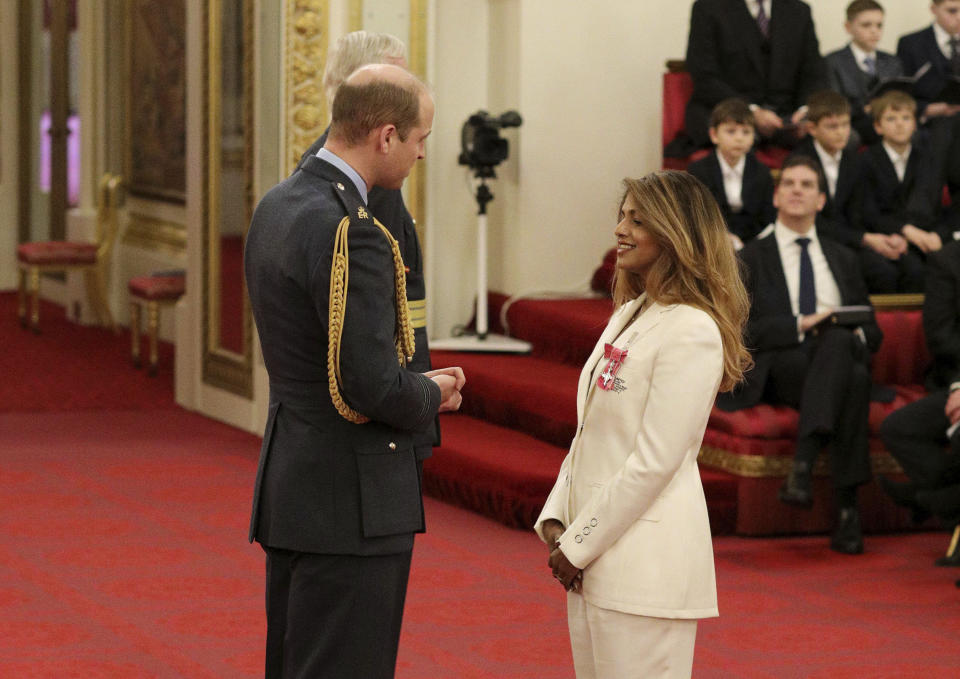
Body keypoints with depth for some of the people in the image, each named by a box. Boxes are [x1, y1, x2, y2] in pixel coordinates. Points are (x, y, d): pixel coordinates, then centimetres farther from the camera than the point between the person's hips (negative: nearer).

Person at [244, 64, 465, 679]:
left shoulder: (277, 207, 9)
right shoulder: (351, 234, -21)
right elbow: (372, 385, -24)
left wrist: (414, 386, 8)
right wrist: (431, 395, -3)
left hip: (289, 484, 10)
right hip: (350, 499, -10)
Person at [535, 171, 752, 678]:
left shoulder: (692, 331, -13)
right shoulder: (629, 315, 15)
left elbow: (654, 461, -17)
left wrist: (580, 544, -13)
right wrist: (555, 520, 5)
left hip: (645, 563, -9)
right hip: (594, 560, 9)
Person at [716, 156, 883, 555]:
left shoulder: (843, 260, 28)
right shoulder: (750, 260, 15)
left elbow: (872, 330, 23)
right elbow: (741, 330, 0)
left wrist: (857, 334, -2)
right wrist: (801, 326, -13)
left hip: (839, 357, 3)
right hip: (777, 368, -3)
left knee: (840, 341, -38)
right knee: (851, 378, -38)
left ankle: (802, 463, -46)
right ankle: (847, 510, -44)